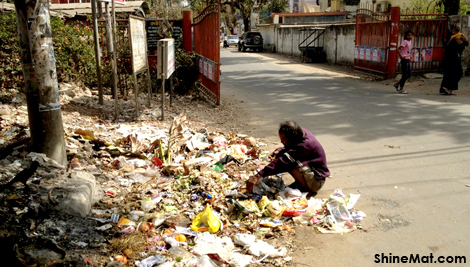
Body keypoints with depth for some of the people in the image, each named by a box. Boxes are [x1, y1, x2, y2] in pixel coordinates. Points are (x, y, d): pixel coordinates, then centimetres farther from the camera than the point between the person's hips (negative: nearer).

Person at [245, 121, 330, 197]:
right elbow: (288, 148, 12)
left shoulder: (306, 144, -31)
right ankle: (300, 182, 6)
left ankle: (308, 189, -11)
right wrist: (279, 151, -12)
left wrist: (258, 175, -42)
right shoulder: (301, 132, -7)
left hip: (317, 181, -9)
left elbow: (283, 162, -38)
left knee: (289, 159, -30)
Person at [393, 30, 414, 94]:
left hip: (408, 60, 9)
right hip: (404, 60, -9)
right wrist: (401, 56, -23)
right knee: (405, 75, -4)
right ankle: (401, 89, 4)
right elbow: (398, 49, -21)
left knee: (409, 74, 12)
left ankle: (397, 84, 20)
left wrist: (410, 56, 15)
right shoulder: (405, 41, -12)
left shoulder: (410, 41, 13)